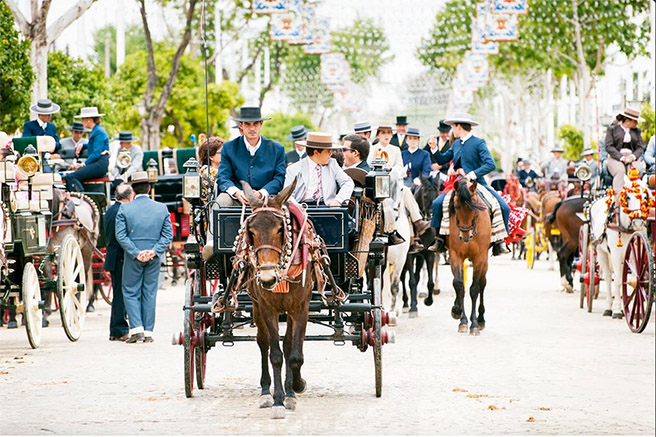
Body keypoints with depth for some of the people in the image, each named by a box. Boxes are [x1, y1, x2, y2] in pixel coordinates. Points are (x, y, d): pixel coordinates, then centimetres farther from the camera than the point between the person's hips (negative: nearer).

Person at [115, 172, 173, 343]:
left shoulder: (124, 209, -6)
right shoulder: (162, 208, 0)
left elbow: (120, 235, -10)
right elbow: (168, 235, -2)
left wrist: (136, 253, -10)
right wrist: (154, 251, -6)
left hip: (133, 258, -2)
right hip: (154, 258, 2)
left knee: (131, 292, 8)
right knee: (150, 293, 9)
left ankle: (136, 328, -5)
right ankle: (148, 332, 10)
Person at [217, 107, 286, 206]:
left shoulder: (277, 149, 10)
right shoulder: (229, 148, 10)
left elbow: (279, 178, 3)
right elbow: (223, 178, 2)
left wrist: (260, 193, -17)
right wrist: (236, 192, -21)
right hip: (237, 199, 0)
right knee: (222, 200, -32)